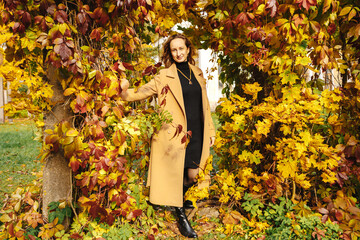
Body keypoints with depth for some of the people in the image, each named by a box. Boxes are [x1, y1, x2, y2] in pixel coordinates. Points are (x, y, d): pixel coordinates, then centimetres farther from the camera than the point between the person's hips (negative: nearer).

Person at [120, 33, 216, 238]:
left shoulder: (198, 74, 11)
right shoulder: (165, 77, -3)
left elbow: (204, 104, 16)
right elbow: (142, 92, -4)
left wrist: (210, 130, 14)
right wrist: (126, 90, -26)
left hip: (197, 133, 5)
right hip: (175, 134, -4)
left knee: (192, 176, 11)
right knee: (175, 175, 2)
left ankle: (180, 199, 42)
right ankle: (181, 217, 21)